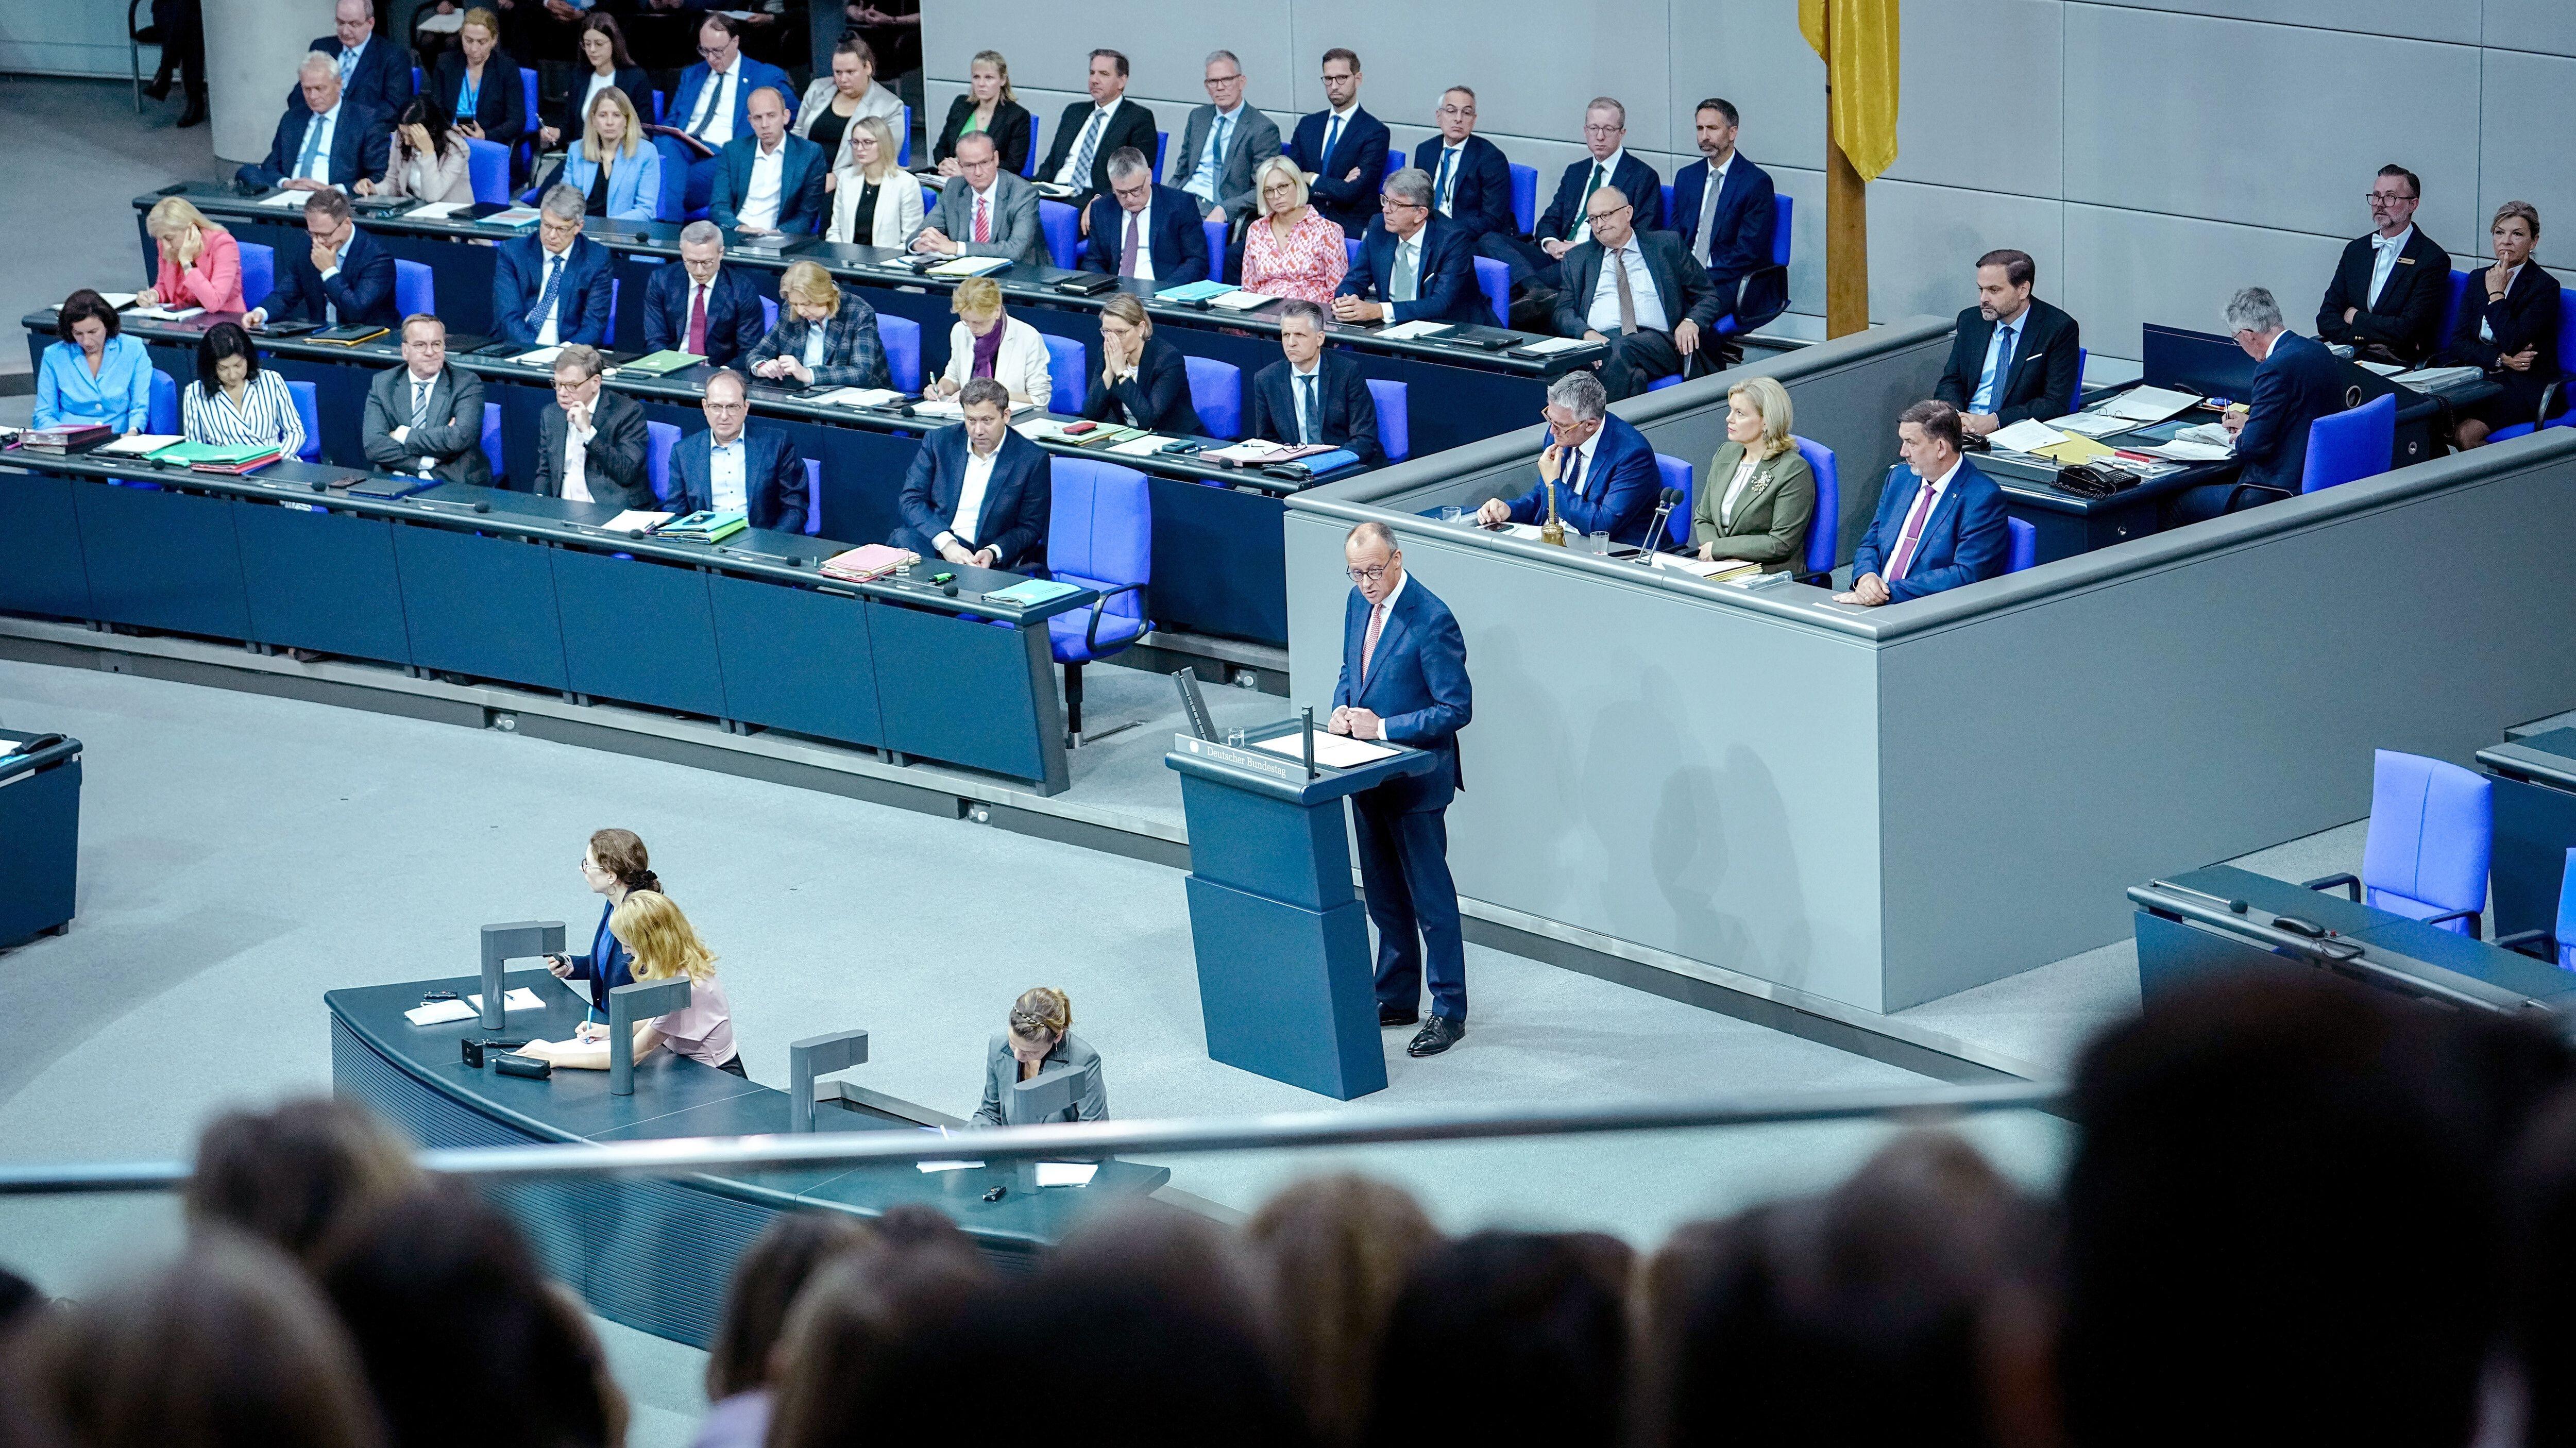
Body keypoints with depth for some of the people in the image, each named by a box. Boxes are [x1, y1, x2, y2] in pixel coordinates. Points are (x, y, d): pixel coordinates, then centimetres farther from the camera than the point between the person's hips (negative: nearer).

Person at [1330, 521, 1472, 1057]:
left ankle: (1449, 1012, 11)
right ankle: (1397, 998, 30)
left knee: (1431, 897, 2)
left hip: (1416, 779, -8)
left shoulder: (1432, 621, -22)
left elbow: (1457, 709, -21)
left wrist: (1384, 727, -23)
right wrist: (1342, 708, -3)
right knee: (1384, 896, 18)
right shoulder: (1359, 601, 3)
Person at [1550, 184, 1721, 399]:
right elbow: (1563, 312, 13)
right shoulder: (1576, 258, 24)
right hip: (1600, 340, 0)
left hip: (1656, 342, 0)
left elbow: (1709, 297, 18)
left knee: (1620, 350, -37)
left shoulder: (1666, 245, 18)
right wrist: (1587, 333, -10)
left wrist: (1691, 323, -5)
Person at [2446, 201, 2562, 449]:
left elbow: (2511, 343, -19)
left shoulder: (2545, 286, -7)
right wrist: (2501, 359, -10)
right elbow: (2457, 342, 6)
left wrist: (2496, 294, -9)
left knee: (2466, 432, -30)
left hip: (2527, 387, -5)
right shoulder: (2478, 279, 12)